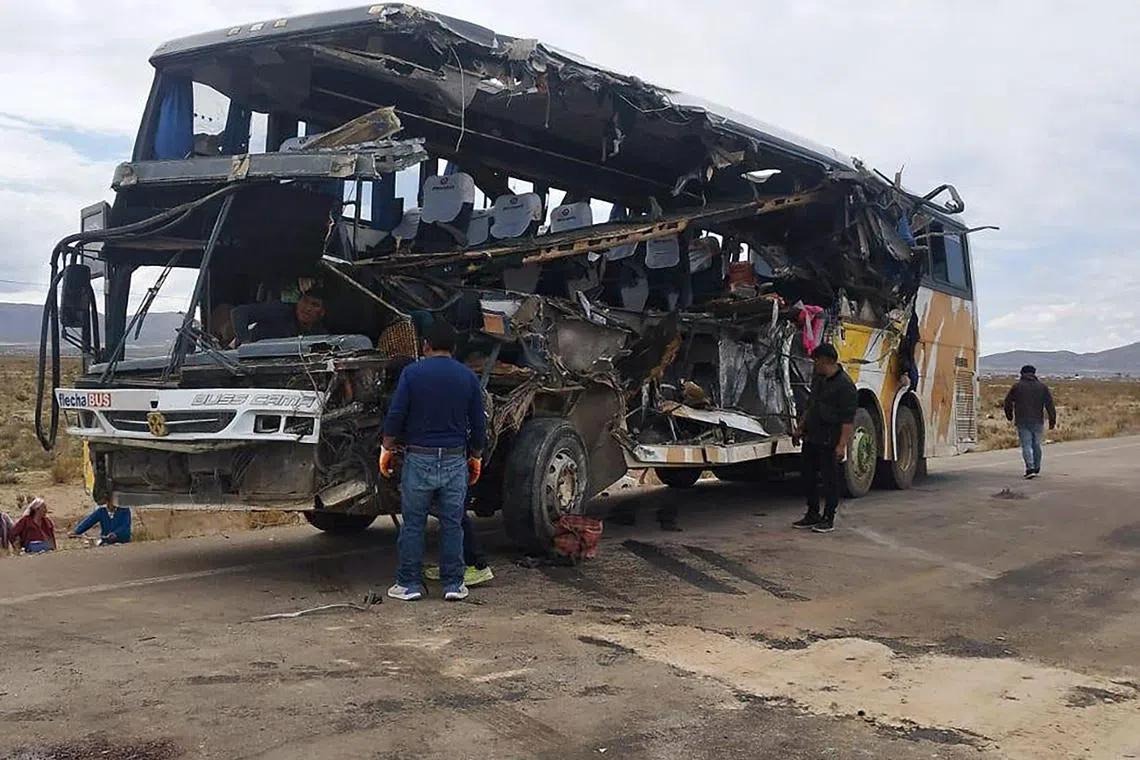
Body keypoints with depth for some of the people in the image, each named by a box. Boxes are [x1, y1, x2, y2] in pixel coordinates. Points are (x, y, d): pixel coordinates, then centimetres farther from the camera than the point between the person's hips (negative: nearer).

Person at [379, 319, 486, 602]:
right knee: (452, 524, 8)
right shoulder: (468, 377, 5)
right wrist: (476, 456, 18)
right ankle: (454, 584, 11)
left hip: (419, 457, -2)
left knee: (413, 524, 6)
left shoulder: (412, 372, -3)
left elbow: (395, 415, -7)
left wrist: (386, 449, 4)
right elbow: (478, 422, 7)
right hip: (455, 459, 2)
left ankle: (409, 583, 10)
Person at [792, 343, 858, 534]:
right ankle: (812, 514, 26)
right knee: (809, 477, 14)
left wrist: (842, 445, -23)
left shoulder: (845, 386, -16)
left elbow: (848, 419, -18)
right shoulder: (818, 378, 12)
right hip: (811, 438, 9)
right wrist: (800, 428, 21)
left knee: (830, 480, 1)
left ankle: (828, 519, 9)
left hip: (829, 443, -9)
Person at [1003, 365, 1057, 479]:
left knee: (1026, 445, -4)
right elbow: (1050, 404, 2)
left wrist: (1009, 416, 20)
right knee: (1036, 445, 13)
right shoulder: (1042, 387, 6)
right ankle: (1036, 469, 21)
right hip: (1037, 421, 2)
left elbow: (1008, 402, 6)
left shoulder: (1016, 386, 2)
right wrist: (1052, 420, 3)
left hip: (1022, 422, -2)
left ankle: (1030, 468, -19)